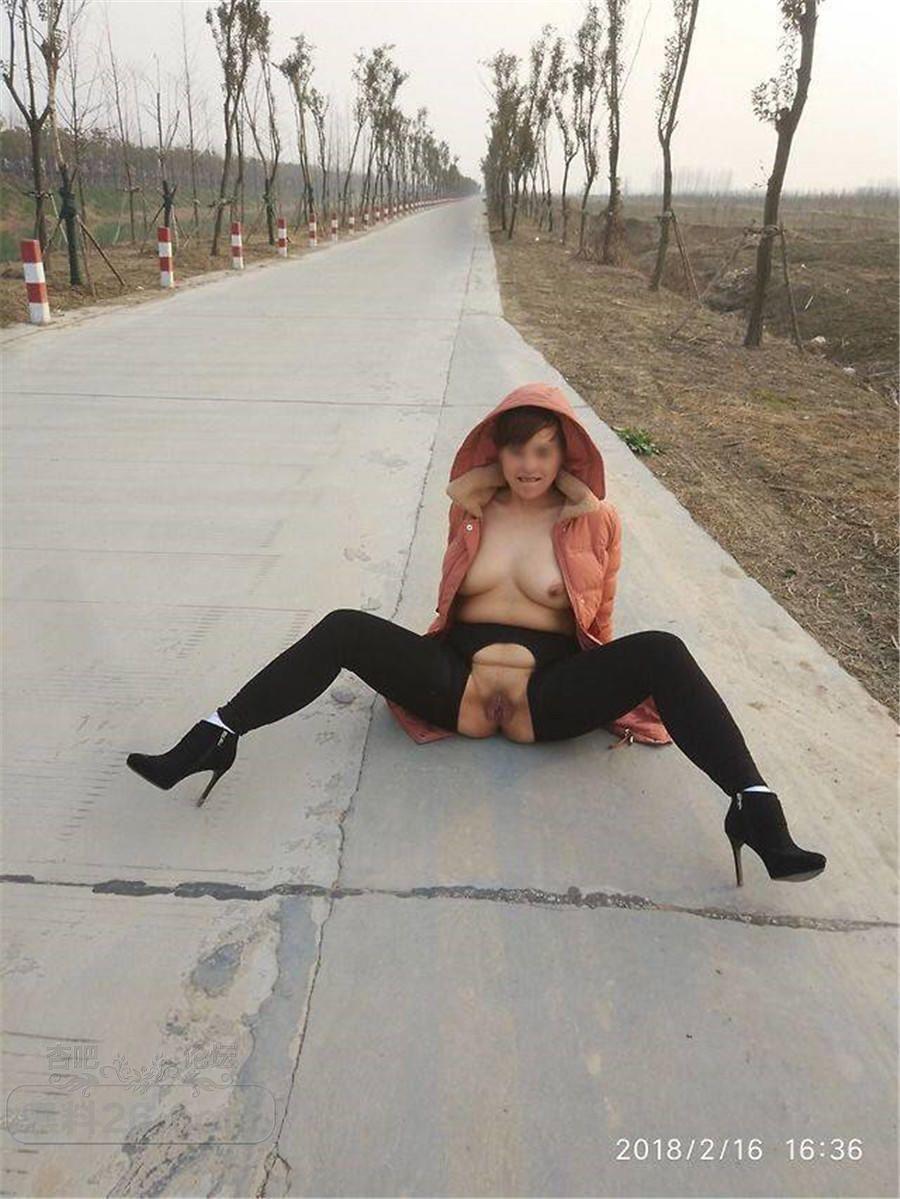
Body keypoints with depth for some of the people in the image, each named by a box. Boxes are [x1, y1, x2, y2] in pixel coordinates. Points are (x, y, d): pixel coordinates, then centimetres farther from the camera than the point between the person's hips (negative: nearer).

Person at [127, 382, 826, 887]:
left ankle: (755, 813, -32)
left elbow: (598, 625, 11)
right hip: (457, 680, 2)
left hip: (551, 694, -1)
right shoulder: (472, 509, 9)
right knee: (343, 629, -20)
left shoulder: (595, 521, 4)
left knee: (661, 653, -27)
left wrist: (608, 697, 3)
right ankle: (209, 743, -20)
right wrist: (474, 658, 10)